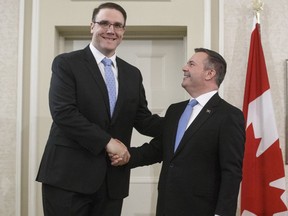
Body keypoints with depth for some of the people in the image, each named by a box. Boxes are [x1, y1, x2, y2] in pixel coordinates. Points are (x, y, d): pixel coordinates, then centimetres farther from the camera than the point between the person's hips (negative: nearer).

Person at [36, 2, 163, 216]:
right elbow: (62, 112, -14)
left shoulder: (133, 74, 13)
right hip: (69, 174, -4)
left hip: (113, 178, 5)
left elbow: (143, 120, 9)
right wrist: (107, 141, -16)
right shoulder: (66, 63, -2)